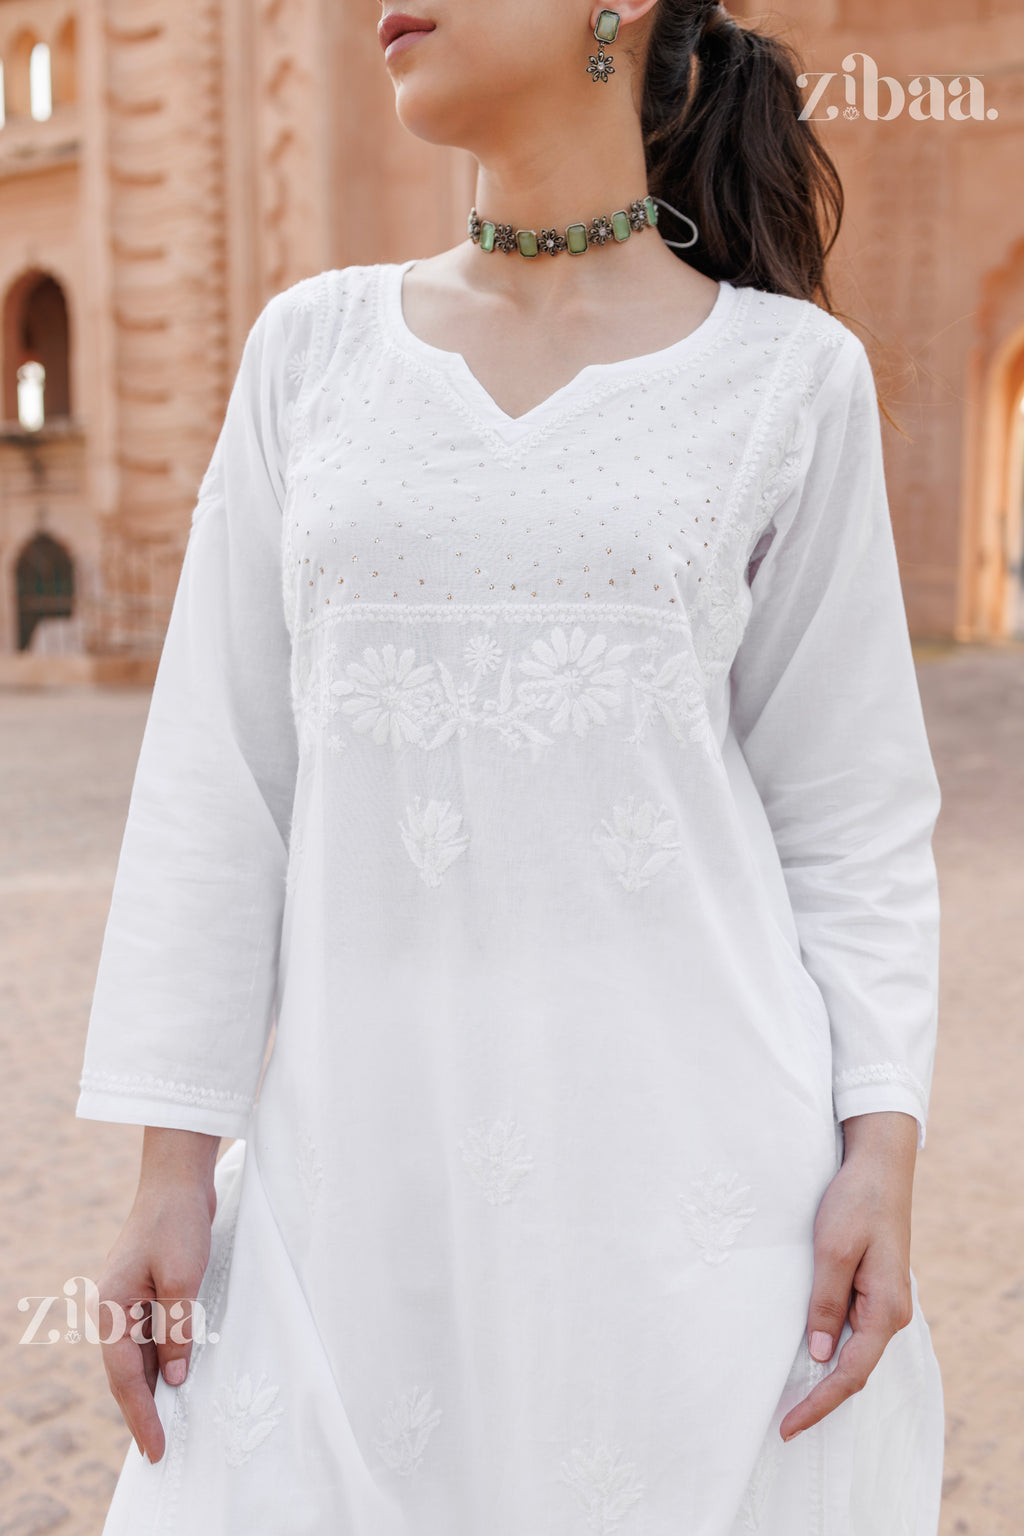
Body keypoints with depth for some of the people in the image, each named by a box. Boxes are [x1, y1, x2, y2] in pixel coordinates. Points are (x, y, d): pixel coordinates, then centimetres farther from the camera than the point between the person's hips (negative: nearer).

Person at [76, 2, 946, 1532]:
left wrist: (883, 1154, -6)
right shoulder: (314, 343, 6)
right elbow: (219, 779, 4)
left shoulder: (792, 374, 1)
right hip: (361, 1160, 2)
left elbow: (853, 818, 3)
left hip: (690, 1167, -1)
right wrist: (173, 1163, 2)